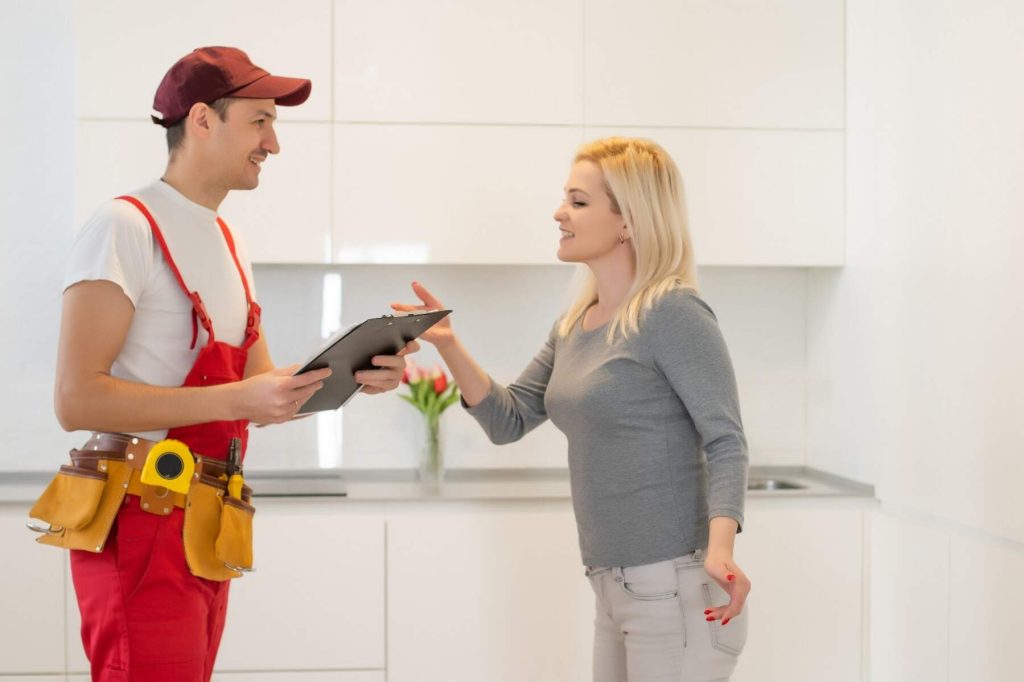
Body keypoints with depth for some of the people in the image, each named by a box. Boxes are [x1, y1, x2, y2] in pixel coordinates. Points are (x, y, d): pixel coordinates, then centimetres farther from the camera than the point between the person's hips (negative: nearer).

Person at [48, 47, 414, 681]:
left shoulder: (230, 245, 16)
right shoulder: (126, 227, -11)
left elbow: (262, 392, 18)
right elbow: (77, 399, -19)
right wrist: (236, 399, -24)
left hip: (205, 529, 8)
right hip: (140, 523, -8)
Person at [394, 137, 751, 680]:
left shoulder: (672, 314, -13)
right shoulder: (574, 325, 11)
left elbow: (725, 443, -16)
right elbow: (509, 421, 12)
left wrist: (719, 547, -31)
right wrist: (448, 346, -3)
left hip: (677, 589, -8)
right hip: (614, 590, 8)